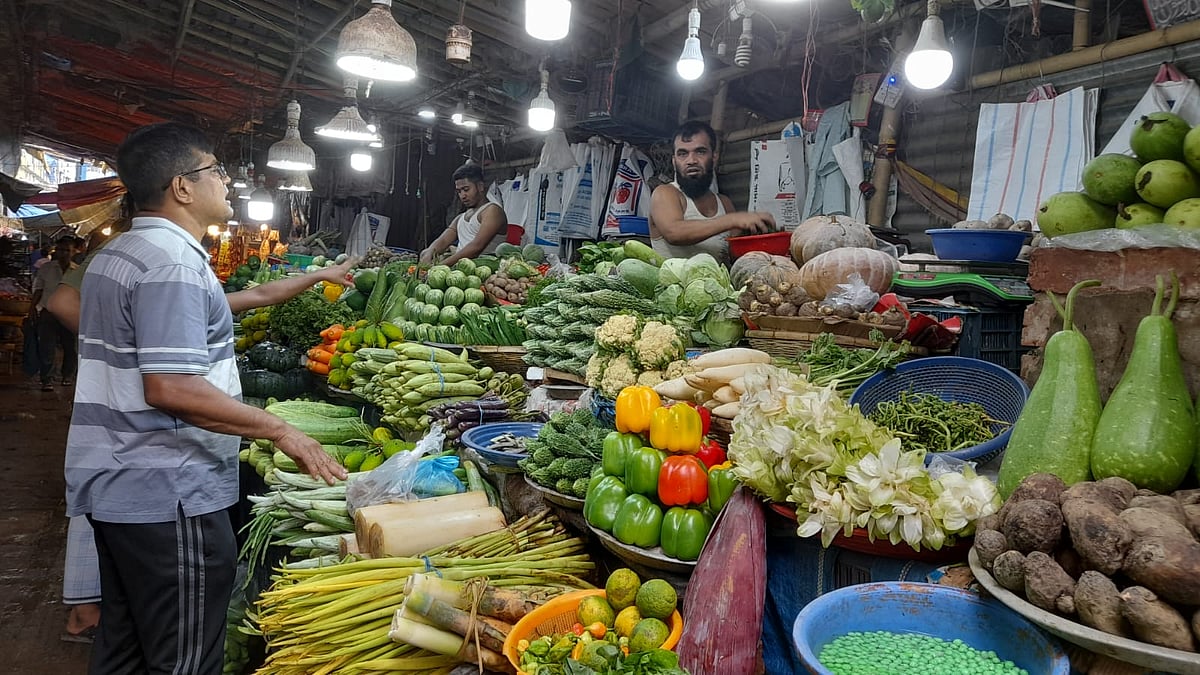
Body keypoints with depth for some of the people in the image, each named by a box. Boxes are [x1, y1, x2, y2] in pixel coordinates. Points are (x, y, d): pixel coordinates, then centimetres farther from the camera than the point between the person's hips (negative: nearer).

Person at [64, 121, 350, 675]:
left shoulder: (115, 254, 14)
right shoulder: (174, 262, -19)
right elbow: (171, 387, -28)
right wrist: (279, 429, -21)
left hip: (113, 485, 10)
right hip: (166, 495, -10)